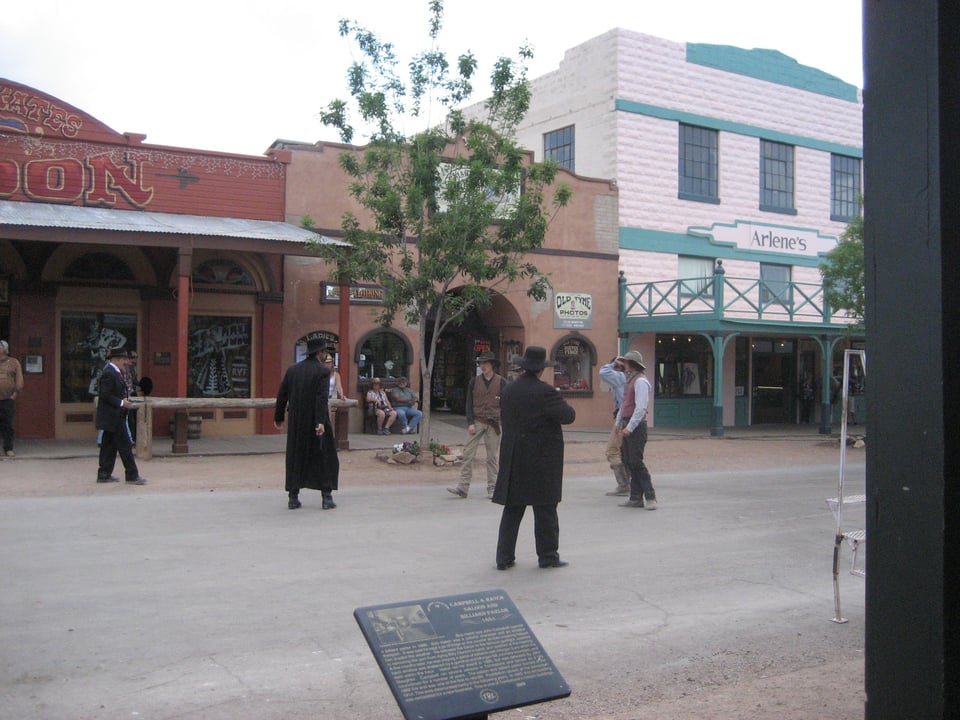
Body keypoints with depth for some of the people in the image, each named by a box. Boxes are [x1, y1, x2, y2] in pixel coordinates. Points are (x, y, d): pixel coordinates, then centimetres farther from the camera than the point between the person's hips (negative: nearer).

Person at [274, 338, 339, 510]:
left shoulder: (292, 369, 6)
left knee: (295, 457, 12)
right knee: (325, 457, 7)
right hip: (315, 421, -4)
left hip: (296, 422, 4)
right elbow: (322, 397, -19)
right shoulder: (323, 370, -9)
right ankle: (326, 497, 5)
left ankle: (293, 497, 13)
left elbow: (282, 394, 7)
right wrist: (320, 421, -23)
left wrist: (279, 417, 16)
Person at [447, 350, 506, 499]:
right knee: (468, 453, -5)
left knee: (493, 456, 4)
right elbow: (469, 403, 5)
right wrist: (470, 422, -4)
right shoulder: (474, 381, 6)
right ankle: (463, 487, -3)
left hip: (493, 424, -1)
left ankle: (492, 489, 13)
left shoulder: (501, 382, 3)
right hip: (477, 422, 1)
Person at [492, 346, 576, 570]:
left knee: (512, 509, 10)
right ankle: (548, 556, 14)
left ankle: (504, 557, 12)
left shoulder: (509, 390, 5)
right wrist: (564, 405, 5)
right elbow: (568, 416, -15)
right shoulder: (545, 391, -15)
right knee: (545, 509, 6)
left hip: (514, 459, 6)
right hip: (541, 459, -5)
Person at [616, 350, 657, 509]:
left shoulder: (640, 381, -12)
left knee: (636, 462, -12)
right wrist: (619, 422, 18)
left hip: (636, 427, -10)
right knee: (628, 462, 8)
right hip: (627, 426, 10)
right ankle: (636, 498, 12)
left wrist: (630, 427, -23)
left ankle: (650, 498, -7)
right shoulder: (630, 380, 19)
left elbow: (641, 408, -21)